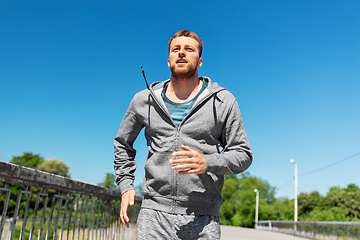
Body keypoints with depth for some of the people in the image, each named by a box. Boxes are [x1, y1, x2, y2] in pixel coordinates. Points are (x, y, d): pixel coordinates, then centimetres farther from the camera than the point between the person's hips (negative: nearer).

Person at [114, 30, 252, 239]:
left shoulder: (223, 101, 3)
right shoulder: (144, 100, 8)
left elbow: (243, 154, 3)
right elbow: (122, 144, 22)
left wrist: (208, 163, -15)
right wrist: (126, 185, 10)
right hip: (155, 214, 1)